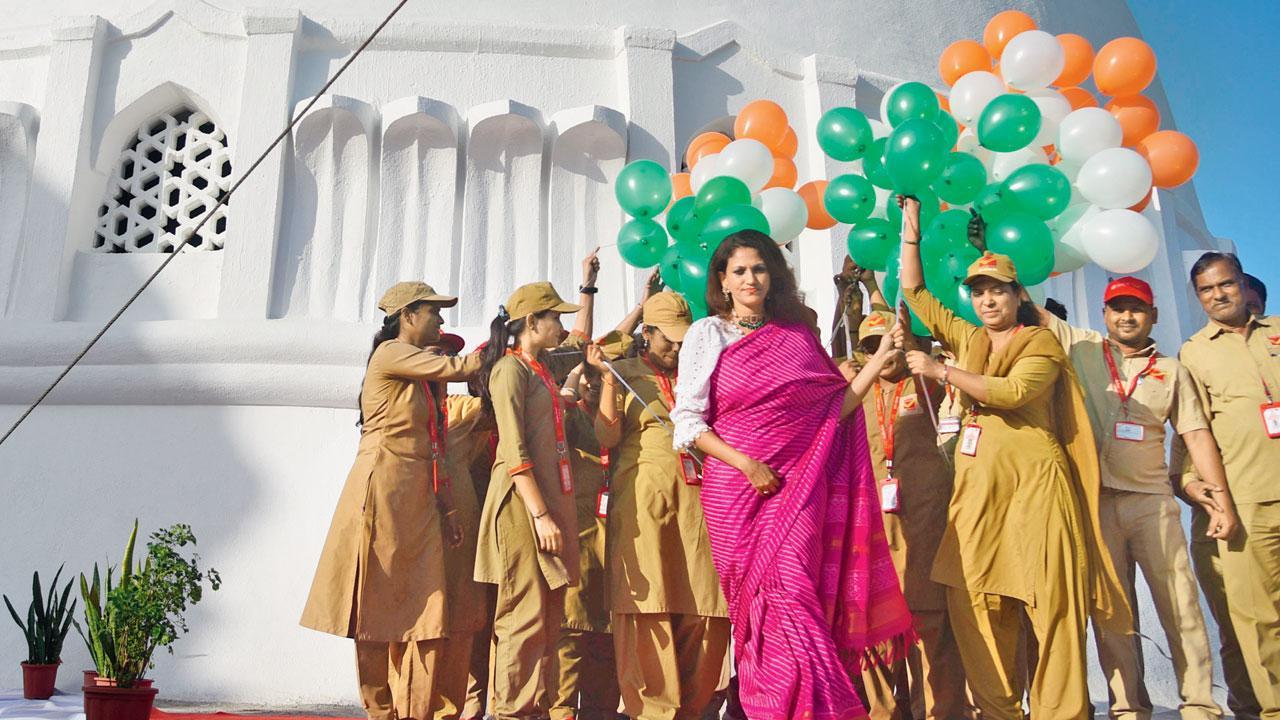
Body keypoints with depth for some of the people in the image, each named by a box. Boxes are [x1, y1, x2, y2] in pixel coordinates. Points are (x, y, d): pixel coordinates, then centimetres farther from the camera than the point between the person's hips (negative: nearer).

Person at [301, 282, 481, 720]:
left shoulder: (419, 378, 20)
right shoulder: (390, 354, -5)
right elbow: (458, 369, -11)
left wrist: (446, 508, 12)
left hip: (417, 502, 8)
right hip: (383, 496, -8)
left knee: (425, 616, 1)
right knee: (378, 611, 0)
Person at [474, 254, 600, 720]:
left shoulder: (540, 366, 17)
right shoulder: (510, 369, -9)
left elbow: (580, 339, 37)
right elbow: (513, 452, -16)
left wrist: (588, 286, 35)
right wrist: (540, 515, -21)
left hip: (550, 498, 9)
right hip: (524, 502, -9)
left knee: (549, 615, 9)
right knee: (525, 615, -8)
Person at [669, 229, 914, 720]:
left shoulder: (797, 336, 11)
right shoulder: (707, 335, 5)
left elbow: (836, 406, 11)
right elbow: (687, 419, 0)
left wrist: (880, 359, 5)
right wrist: (744, 463, -11)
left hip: (797, 488, 1)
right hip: (734, 487, -1)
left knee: (793, 599, -8)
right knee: (761, 605, 0)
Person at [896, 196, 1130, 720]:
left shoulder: (1041, 343, 3)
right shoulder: (967, 339, 18)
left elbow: (1012, 391, -16)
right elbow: (914, 292, 22)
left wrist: (939, 371, -13)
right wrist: (911, 225, 22)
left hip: (1032, 483, -5)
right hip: (976, 487, 5)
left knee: (1050, 605, -7)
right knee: (974, 608, 1)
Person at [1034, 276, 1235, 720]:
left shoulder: (1171, 370, 11)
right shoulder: (1079, 347, 8)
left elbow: (1196, 433, 7)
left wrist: (1219, 493, -2)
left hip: (1152, 498, 1)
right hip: (1095, 499, 0)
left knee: (1180, 604, 0)